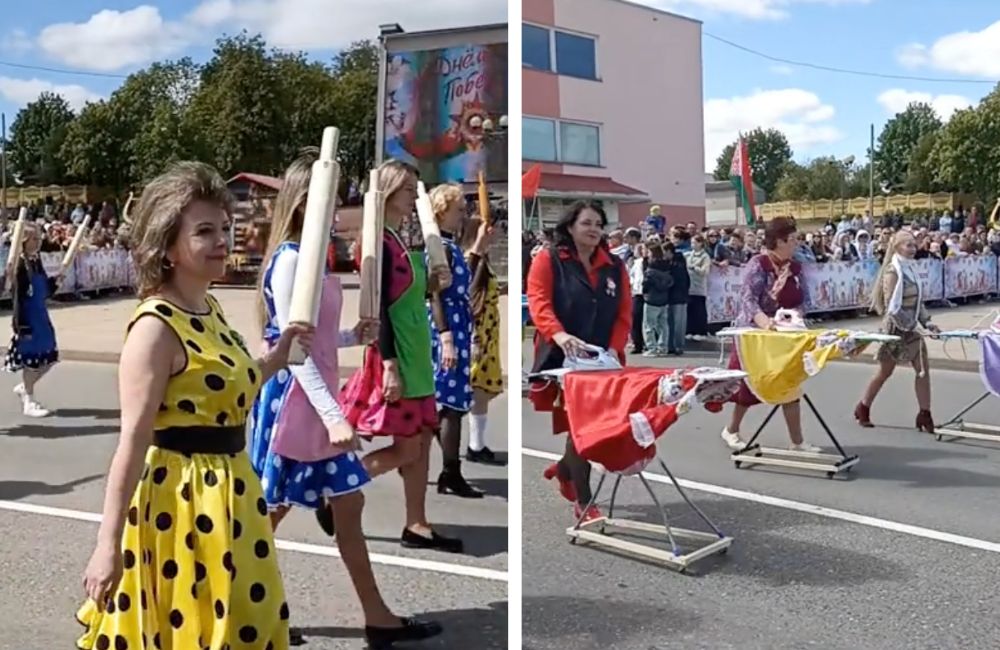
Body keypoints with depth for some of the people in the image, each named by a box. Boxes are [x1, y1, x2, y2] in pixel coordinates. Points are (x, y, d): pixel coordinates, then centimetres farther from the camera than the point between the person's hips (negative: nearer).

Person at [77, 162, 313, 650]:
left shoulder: (211, 311, 7)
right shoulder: (156, 327, -19)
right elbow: (133, 438, -23)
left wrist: (277, 357, 8)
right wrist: (108, 545, -23)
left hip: (225, 494, 9)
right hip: (180, 502, -9)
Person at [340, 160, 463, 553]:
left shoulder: (399, 241, 13)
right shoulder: (379, 241, -14)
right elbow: (378, 307, -20)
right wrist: (389, 364, -22)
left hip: (414, 353, 9)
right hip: (393, 354, -9)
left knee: (423, 441, 10)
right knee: (407, 448, -4)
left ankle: (416, 527, 18)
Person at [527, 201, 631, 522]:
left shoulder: (615, 266, 13)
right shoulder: (548, 260, 0)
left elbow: (624, 313, 8)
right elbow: (538, 303, -12)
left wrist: (614, 349, -10)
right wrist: (559, 334, -31)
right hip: (563, 359, -5)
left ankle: (564, 469, 37)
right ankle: (583, 502, 8)